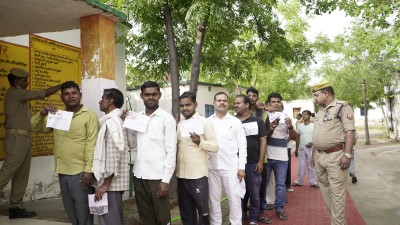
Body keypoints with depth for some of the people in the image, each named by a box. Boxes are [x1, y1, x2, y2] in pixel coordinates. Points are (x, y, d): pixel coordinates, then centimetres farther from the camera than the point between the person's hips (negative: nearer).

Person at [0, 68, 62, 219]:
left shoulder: (19, 95, 19)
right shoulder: (15, 93, -9)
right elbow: (43, 93, -13)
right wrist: (63, 85, -7)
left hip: (24, 139, 10)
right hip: (17, 138, -9)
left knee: (21, 176, 8)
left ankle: (16, 207, 13)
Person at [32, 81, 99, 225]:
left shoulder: (89, 115, -7)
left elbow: (91, 145, -12)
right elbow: (35, 127, 15)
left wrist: (88, 170, -18)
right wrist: (42, 114, -5)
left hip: (80, 172, -6)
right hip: (62, 172, 6)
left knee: (83, 212, 2)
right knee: (70, 211, 18)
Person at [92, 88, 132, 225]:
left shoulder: (111, 122, -15)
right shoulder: (114, 121, 14)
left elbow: (113, 155, -21)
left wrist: (105, 183, -19)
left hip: (111, 182, -10)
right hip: (114, 181, 10)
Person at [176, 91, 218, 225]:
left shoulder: (204, 122, -5)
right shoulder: (179, 125, 11)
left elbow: (215, 147, -9)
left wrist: (200, 142, -26)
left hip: (198, 175, -5)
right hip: (181, 175, 5)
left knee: (202, 210, 2)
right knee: (186, 212, 14)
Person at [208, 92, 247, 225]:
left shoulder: (236, 122, 2)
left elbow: (242, 145, 1)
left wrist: (242, 167, -5)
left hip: (231, 167, -1)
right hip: (212, 167, 1)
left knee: (234, 198, 4)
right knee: (213, 198, 11)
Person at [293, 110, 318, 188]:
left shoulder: (313, 126, -3)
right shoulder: (300, 126, 7)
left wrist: (312, 143, -20)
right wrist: (296, 149, 11)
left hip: (311, 148, -3)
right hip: (301, 148, 3)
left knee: (311, 165, 2)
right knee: (301, 165, 8)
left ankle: (313, 182, 8)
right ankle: (299, 181, 14)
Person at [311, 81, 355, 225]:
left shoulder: (342, 107, -6)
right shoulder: (319, 111, 17)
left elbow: (350, 131, -13)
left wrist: (347, 155, -20)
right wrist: (314, 155, 19)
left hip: (335, 156, -8)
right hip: (320, 157, 8)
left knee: (337, 193, -3)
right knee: (325, 191, 12)